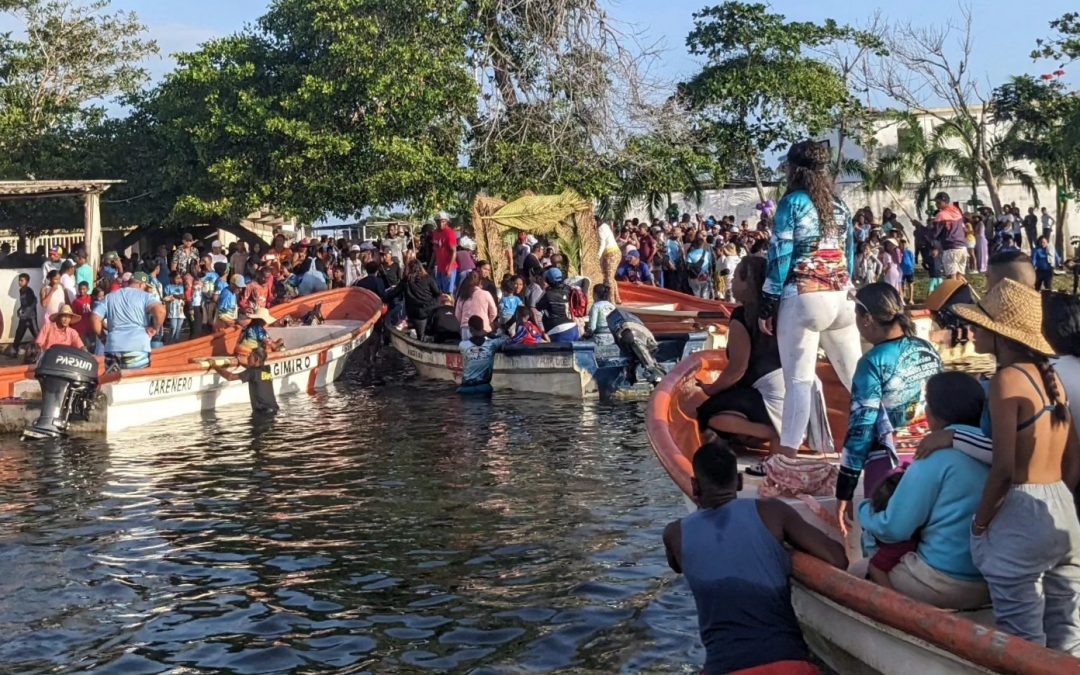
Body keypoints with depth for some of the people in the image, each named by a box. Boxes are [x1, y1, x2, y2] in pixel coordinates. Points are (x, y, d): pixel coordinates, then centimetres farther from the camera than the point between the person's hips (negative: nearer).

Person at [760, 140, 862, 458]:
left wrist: (767, 306, -5)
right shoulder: (839, 206, 14)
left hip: (803, 298, -6)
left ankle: (788, 453, -8)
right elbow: (850, 256, 17)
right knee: (856, 374, 11)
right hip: (841, 298, 6)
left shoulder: (793, 203, -3)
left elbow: (780, 257, -7)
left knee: (799, 380, -7)